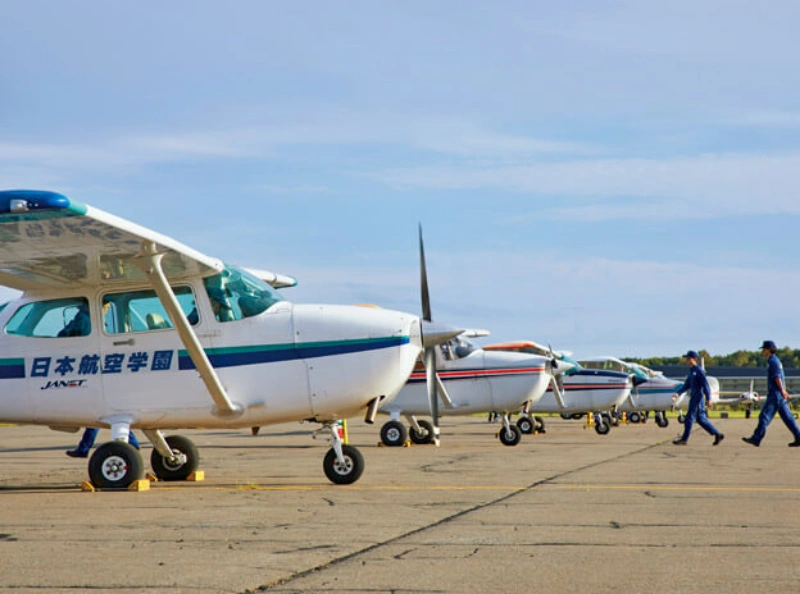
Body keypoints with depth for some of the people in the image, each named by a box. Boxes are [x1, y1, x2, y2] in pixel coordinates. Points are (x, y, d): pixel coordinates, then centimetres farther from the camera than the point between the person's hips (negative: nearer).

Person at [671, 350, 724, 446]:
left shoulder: (699, 370, -11)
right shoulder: (691, 371, 16)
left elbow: (705, 385, -15)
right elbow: (686, 385, 19)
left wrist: (708, 399, -18)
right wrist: (678, 393, 7)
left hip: (698, 397, -9)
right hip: (693, 397, 9)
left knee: (690, 417, -6)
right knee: (701, 419, 10)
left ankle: (684, 439, -3)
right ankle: (717, 434, 14)